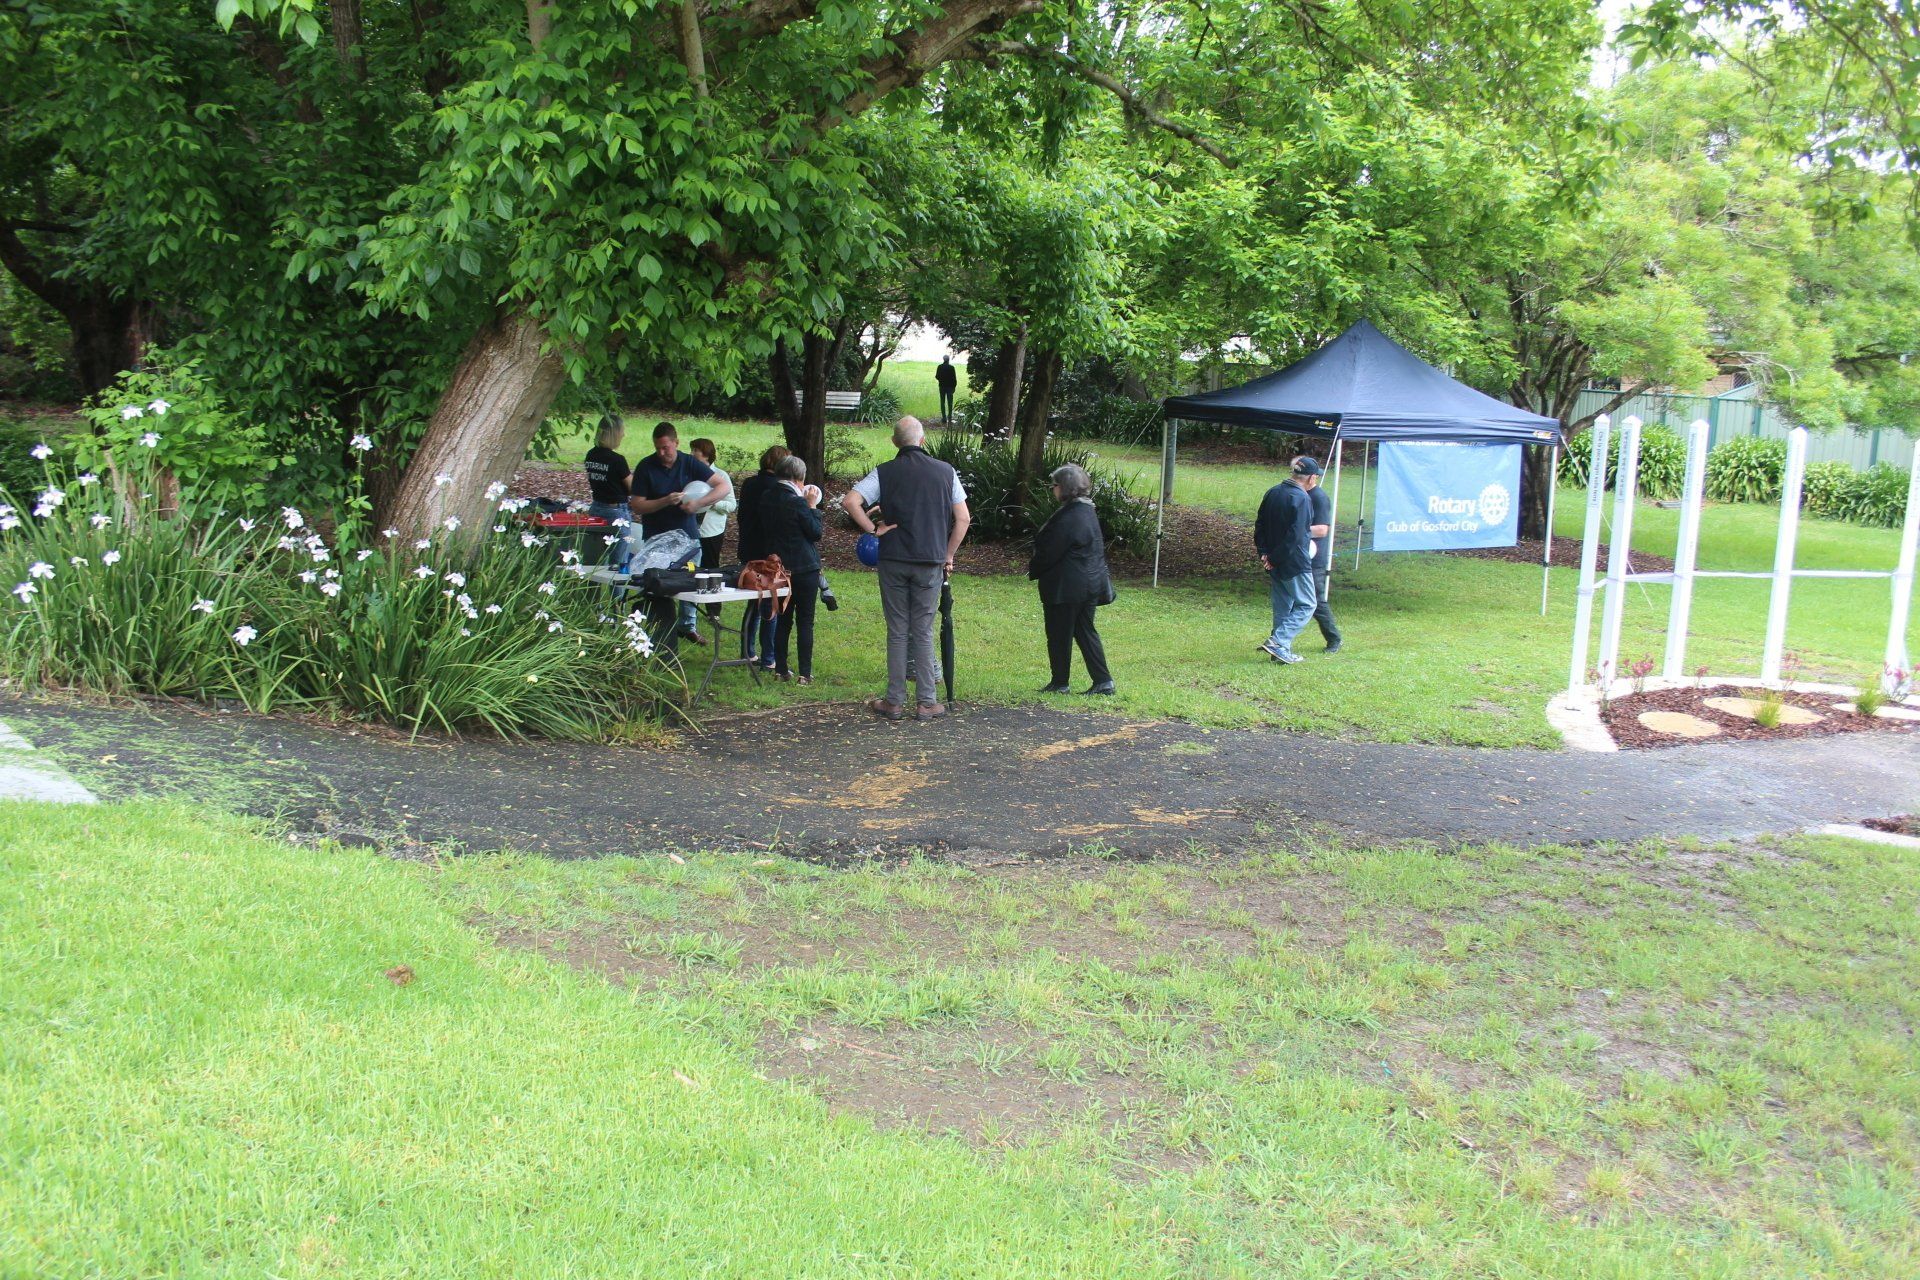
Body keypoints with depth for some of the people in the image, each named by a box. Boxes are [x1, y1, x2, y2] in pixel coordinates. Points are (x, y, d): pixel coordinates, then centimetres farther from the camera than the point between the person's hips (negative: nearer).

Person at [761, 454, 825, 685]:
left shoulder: (766, 499, 3)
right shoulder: (798, 502, -18)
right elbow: (816, 532, -11)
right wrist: (813, 506, -3)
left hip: (778, 567, 6)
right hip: (804, 568, -6)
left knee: (783, 620, 14)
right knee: (805, 622, 0)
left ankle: (781, 670, 16)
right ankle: (805, 674, 0)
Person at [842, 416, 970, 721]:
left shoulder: (885, 472, -1)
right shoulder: (945, 471, 3)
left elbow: (850, 501, -13)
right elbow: (963, 518, 2)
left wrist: (873, 530, -3)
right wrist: (948, 555, 11)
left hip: (893, 561, 0)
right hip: (931, 563, 1)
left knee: (897, 632, 6)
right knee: (923, 632, 6)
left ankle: (894, 702, 10)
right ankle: (928, 702, 7)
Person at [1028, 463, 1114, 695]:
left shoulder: (1067, 517, -21)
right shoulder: (1088, 512, 9)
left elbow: (1050, 552, -19)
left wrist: (1033, 569, 0)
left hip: (1066, 587, -9)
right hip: (1090, 584, 9)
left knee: (1059, 635, 4)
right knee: (1085, 631, 14)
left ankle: (1059, 682, 13)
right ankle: (1103, 680, 12)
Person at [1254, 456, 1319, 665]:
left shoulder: (1272, 492, 8)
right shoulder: (1301, 499, -18)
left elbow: (1259, 524, 11)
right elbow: (1295, 536, -22)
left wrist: (1264, 552, 7)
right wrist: (1275, 558, -14)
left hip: (1275, 563, 8)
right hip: (1295, 563, -8)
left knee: (1282, 606, 15)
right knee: (1305, 605, 1)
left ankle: (1281, 649, 17)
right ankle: (1278, 642, -10)